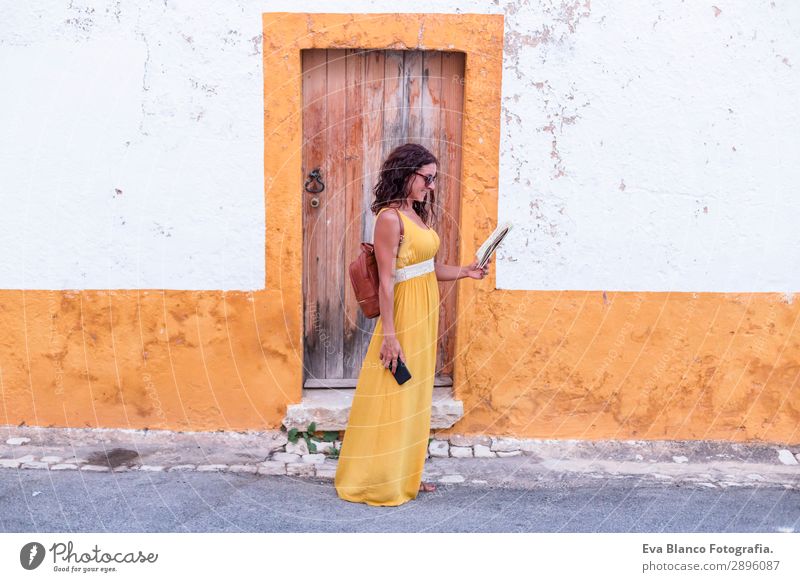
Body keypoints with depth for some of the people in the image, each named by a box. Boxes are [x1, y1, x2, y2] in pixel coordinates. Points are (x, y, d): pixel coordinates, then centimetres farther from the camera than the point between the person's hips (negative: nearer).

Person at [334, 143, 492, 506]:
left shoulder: (415, 213, 12)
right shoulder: (390, 217, -15)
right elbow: (386, 280, -18)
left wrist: (464, 272, 1)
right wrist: (389, 335, -20)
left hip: (425, 315, 9)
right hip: (403, 313, -9)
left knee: (414, 396, 15)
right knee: (392, 398, 0)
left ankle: (405, 474, 27)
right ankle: (376, 480, 14)